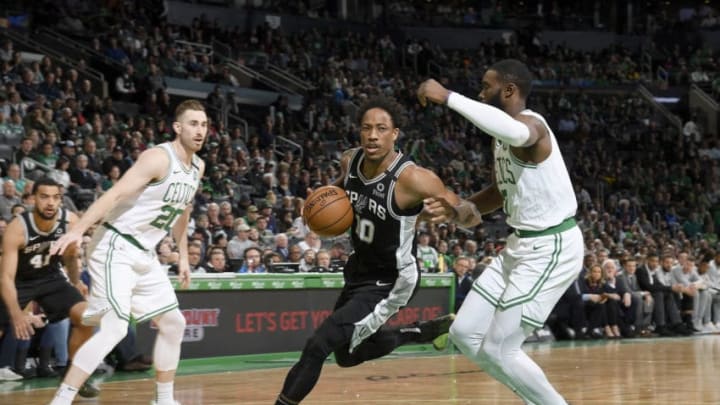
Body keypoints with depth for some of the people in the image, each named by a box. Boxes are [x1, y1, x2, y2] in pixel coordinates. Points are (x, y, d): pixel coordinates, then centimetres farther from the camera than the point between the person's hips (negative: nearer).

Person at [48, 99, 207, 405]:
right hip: (116, 248, -9)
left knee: (173, 323, 12)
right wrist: (77, 231, -36)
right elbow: (116, 193, -27)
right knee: (114, 329, -19)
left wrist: (183, 257, 25)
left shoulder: (197, 167, 10)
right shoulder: (159, 158, -17)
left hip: (144, 254, 9)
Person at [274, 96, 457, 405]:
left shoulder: (411, 178, -29)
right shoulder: (351, 161, -9)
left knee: (317, 346, -18)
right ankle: (423, 332, 40)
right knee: (347, 354, 25)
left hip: (390, 281, -8)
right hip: (359, 270, 8)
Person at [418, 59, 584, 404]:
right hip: (522, 245, 10)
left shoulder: (531, 123, -20)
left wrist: (449, 97, -43)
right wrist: (457, 211, 6)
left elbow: (516, 133, -47)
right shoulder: (503, 135, 11)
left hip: (551, 248, -10)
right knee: (465, 335, 10)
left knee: (498, 350, -9)